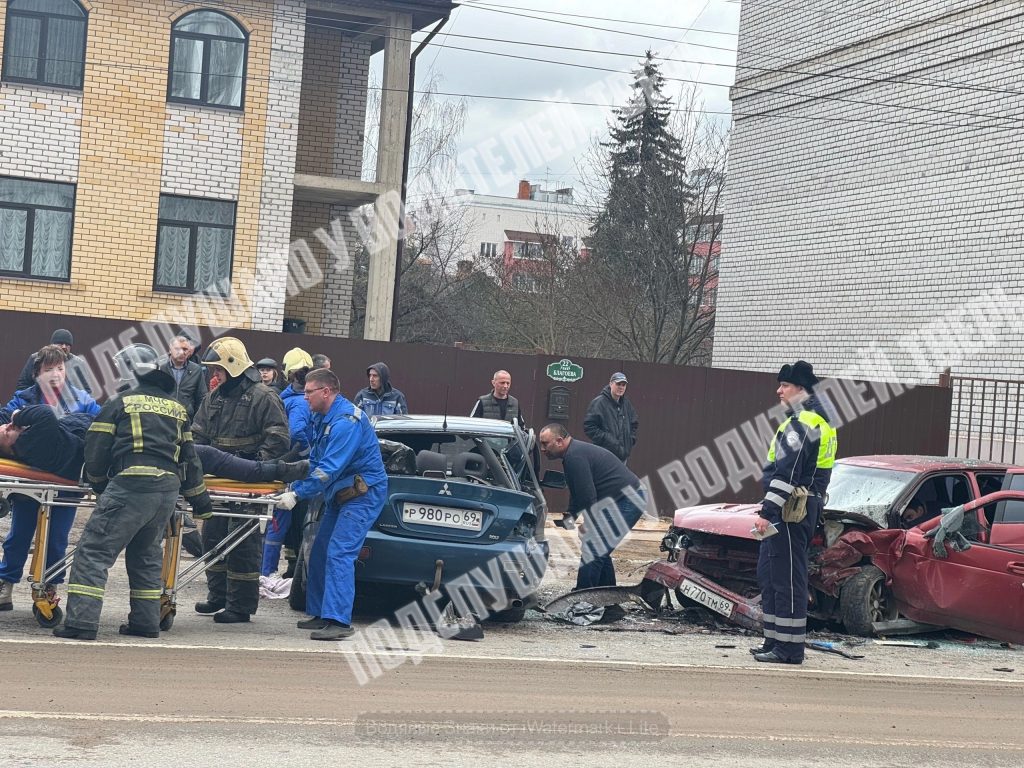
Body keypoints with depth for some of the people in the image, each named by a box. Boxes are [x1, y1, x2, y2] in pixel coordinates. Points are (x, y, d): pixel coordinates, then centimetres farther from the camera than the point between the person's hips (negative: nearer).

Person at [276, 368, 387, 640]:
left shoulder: (346, 421, -22)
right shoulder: (322, 418, 11)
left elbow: (330, 468, -27)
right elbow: (316, 461, 18)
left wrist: (297, 493, -26)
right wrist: (293, 486, 5)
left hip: (363, 494, -10)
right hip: (340, 494, 10)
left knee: (339, 554, -18)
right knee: (320, 553, 11)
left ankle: (338, 620, -22)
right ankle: (320, 613, 20)